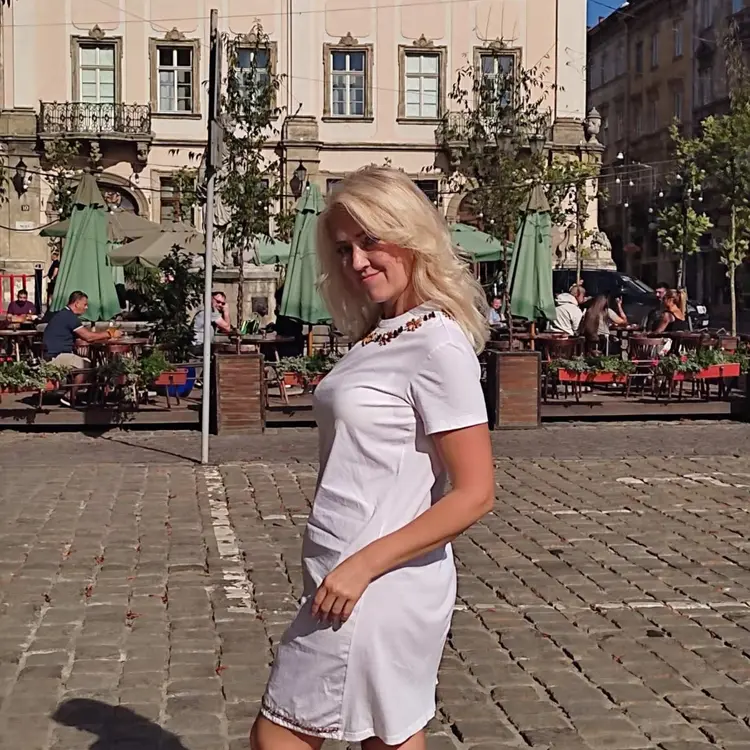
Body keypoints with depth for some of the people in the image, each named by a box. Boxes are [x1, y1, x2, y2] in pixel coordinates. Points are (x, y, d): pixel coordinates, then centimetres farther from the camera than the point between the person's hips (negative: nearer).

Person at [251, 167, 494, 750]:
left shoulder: (438, 346, -15)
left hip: (379, 585, -8)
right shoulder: (377, 335, 10)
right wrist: (350, 568, 3)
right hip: (351, 576, 8)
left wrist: (363, 565, -20)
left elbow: (474, 494, -19)